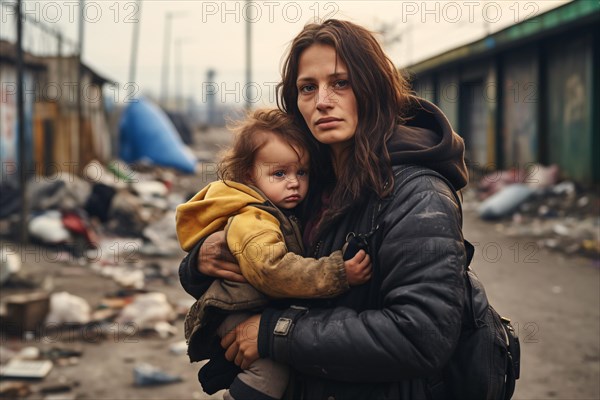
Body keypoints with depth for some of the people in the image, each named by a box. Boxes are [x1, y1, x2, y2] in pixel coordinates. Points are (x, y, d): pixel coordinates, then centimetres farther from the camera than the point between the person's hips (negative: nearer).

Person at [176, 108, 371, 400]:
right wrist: (338, 274, -40)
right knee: (272, 368, -25)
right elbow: (272, 269, -37)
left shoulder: (286, 214, 11)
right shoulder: (251, 221, -21)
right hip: (240, 314, -10)